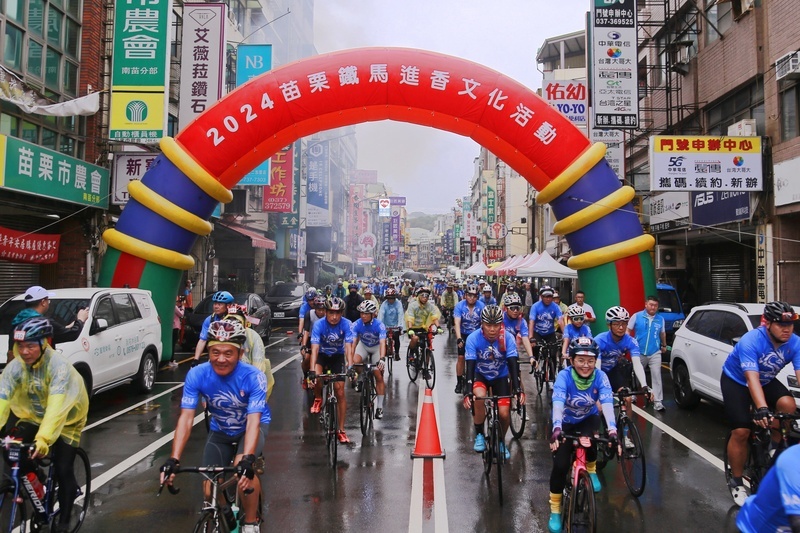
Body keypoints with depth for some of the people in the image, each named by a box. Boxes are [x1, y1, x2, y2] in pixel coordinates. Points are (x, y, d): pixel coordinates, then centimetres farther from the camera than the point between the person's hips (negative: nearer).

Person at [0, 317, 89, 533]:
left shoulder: (59, 366, -33)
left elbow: (56, 407, -43)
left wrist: (43, 438, -55)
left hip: (66, 420, -4)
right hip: (33, 416, 4)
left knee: (63, 471, -8)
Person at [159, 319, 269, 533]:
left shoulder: (253, 377, -31)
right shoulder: (196, 375, -24)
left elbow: (253, 420, -37)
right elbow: (186, 417, -26)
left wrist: (247, 459, -51)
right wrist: (174, 460, -37)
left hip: (253, 426, -3)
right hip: (220, 430, 3)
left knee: (243, 469, -31)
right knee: (210, 491, -8)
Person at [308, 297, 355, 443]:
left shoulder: (346, 324, -25)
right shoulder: (319, 324, -27)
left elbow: (349, 347, -31)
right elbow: (315, 348, -34)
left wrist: (350, 367, -47)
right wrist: (312, 371, -46)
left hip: (338, 356, 0)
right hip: (322, 354, 0)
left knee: (340, 392, -6)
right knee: (316, 377, -32)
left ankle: (341, 430, 4)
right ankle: (318, 399, 3)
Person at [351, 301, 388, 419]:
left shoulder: (379, 325, -32)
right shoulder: (356, 324, -27)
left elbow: (382, 343, -41)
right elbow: (353, 342, -33)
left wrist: (382, 359, -56)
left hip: (376, 347, -2)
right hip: (363, 345, 2)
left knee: (379, 376, -9)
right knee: (355, 362, -31)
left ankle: (379, 407, 0)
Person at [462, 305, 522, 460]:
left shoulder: (508, 338, -25)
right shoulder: (473, 338, -27)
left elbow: (513, 364, -28)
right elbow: (470, 366, -31)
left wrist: (518, 389, -40)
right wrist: (468, 392, -42)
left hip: (500, 376, 1)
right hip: (480, 375, -1)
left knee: (504, 413, -11)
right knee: (479, 397, -32)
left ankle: (501, 441, 21)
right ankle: (479, 435, -9)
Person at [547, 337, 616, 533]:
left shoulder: (600, 376, -24)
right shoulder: (564, 376, -29)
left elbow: (607, 403, -38)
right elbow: (558, 403, -43)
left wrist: (612, 429, -55)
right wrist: (556, 428, -60)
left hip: (589, 419, 1)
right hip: (566, 423, -1)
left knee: (590, 439, -31)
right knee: (560, 465, -14)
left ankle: (591, 470, 5)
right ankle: (555, 511, 6)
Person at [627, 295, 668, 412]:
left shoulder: (660, 319, 2)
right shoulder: (637, 316, -6)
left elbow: (662, 334, 18)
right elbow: (628, 331, 0)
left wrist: (664, 345, 28)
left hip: (655, 353, 0)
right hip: (639, 352, 0)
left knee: (656, 376, -8)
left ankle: (658, 402, -8)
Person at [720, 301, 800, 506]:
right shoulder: (751, 341, -34)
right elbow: (752, 378, -43)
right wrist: (762, 409, -57)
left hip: (767, 381, 4)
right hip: (736, 381, -4)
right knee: (741, 431, -12)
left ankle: (776, 447, 0)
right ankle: (736, 482, 7)